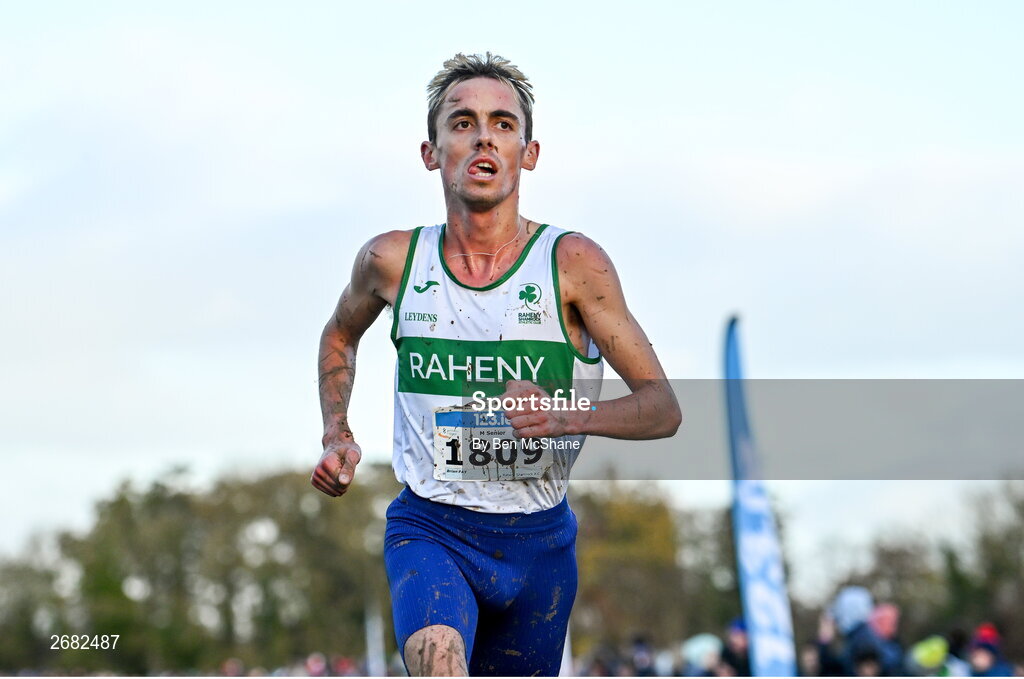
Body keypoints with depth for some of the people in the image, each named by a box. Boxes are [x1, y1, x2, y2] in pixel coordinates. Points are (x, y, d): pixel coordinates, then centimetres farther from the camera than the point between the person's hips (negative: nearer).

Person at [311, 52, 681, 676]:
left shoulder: (574, 263, -9)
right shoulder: (393, 261, -3)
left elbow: (664, 408, -8)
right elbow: (341, 333, 21)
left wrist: (567, 417, -26)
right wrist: (337, 437, 7)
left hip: (538, 539, 1)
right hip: (430, 529, -1)